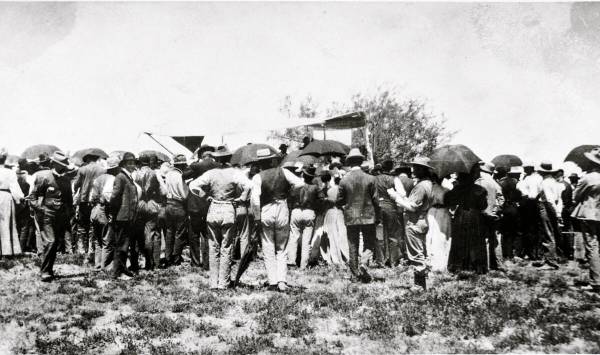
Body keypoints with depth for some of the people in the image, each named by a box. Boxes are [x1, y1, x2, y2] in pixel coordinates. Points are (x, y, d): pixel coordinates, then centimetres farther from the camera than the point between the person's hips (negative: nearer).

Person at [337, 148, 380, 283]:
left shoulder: (344, 180, -5)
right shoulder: (370, 178, -6)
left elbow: (339, 202, 0)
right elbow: (376, 200, -3)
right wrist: (378, 217, 8)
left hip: (350, 218, 1)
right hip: (368, 217, -1)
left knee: (353, 247, 10)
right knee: (369, 245, 10)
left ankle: (355, 275, 13)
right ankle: (363, 264, -14)